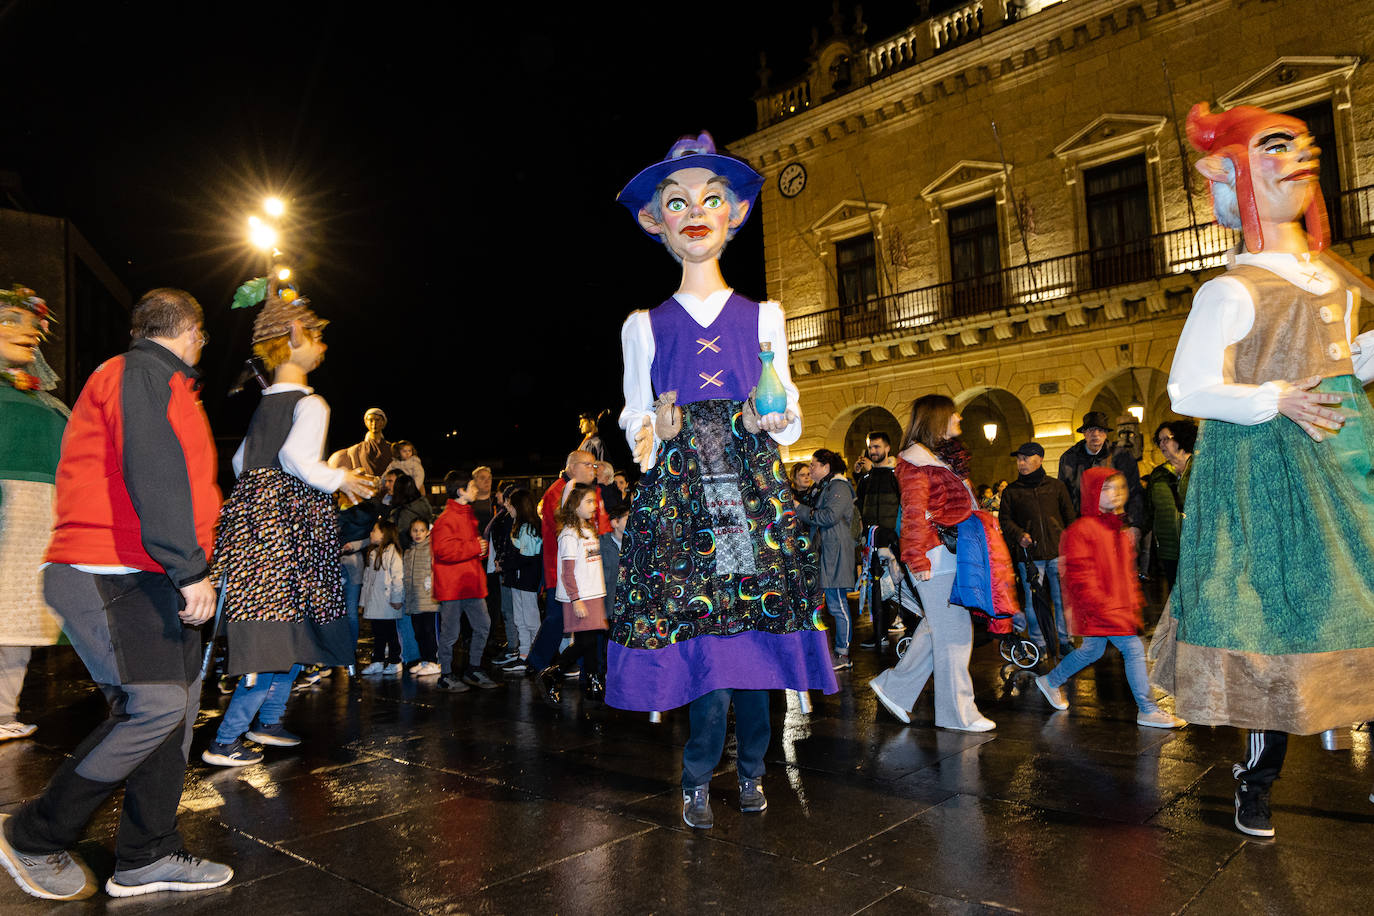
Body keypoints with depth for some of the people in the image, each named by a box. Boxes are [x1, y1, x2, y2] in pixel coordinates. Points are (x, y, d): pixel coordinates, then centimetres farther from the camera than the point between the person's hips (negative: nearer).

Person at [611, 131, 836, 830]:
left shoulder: (763, 315, 11)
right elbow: (635, 422, 10)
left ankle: (749, 769, 23)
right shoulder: (644, 325, 10)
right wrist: (653, 430, -13)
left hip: (753, 489, 1)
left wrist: (779, 420, -12)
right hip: (677, 494, -1)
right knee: (702, 638, -3)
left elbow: (789, 418, 11)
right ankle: (699, 778, 16)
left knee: (751, 631, 2)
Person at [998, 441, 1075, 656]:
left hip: (1058, 552, 0)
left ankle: (1066, 642, 17)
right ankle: (1038, 645, 14)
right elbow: (1004, 518, 8)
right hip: (1029, 554, 0)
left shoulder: (1056, 486, 11)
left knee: (1062, 599, 4)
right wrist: (1018, 534, -10)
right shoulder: (1011, 491, 9)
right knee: (1032, 601, 1)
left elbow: (1070, 516, 13)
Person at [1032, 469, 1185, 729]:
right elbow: (1079, 576, -19)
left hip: (1118, 606, 9)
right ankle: (1147, 710, 2)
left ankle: (1051, 681, 36)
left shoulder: (1118, 528, 13)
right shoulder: (1082, 529, -16)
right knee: (1133, 649, -8)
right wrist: (1105, 608, -22)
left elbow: (1127, 570, 22)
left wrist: (1134, 601, 18)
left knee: (1091, 650, 19)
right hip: (1098, 607, -9)